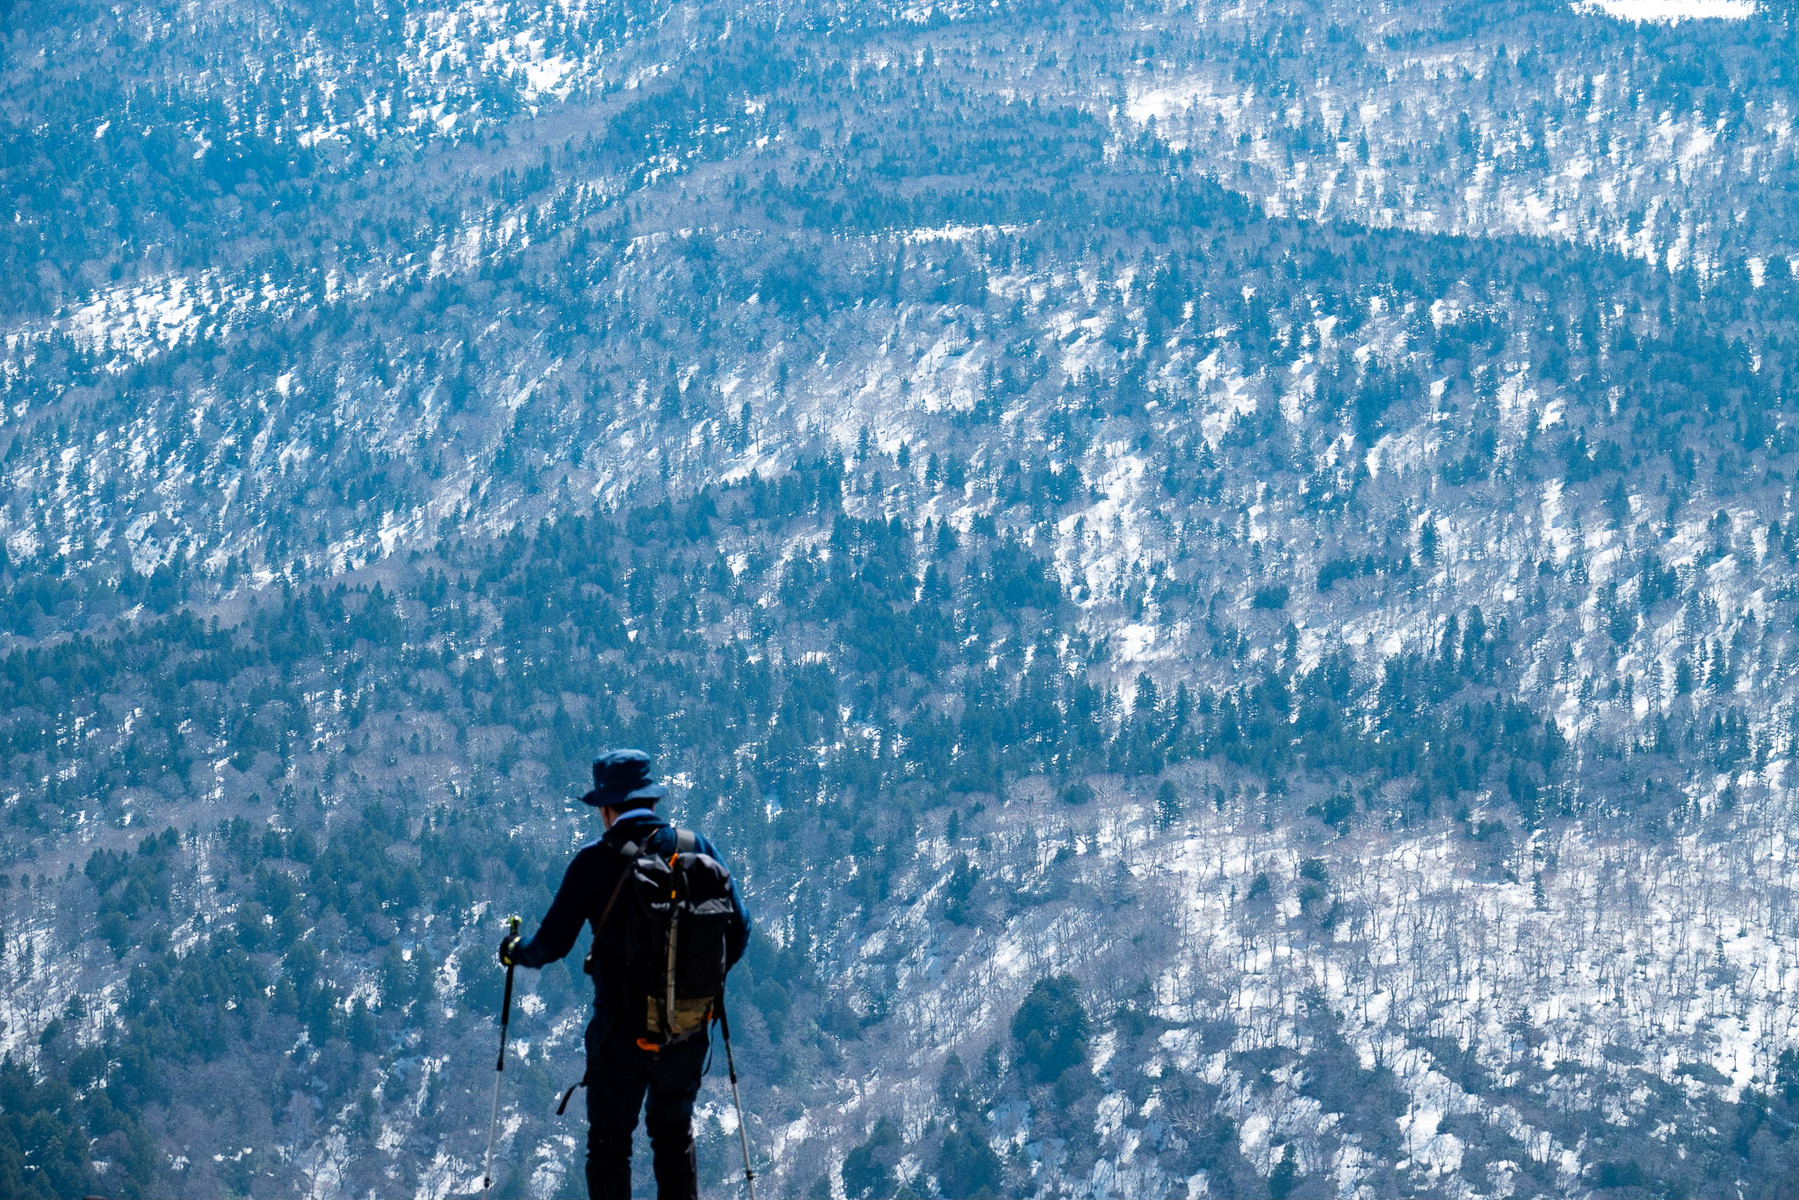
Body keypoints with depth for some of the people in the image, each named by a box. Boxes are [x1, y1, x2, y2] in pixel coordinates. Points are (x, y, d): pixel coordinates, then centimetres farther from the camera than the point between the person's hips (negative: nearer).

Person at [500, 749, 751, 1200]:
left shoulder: (595, 860, -10)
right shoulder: (696, 847, -1)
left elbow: (554, 942, -9)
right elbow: (737, 929, 1)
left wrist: (516, 952, 13)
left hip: (620, 1030, -3)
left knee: (609, 1143, 11)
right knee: (674, 1133, 23)